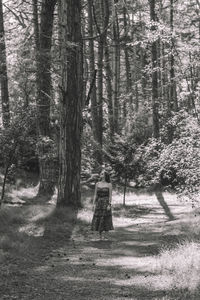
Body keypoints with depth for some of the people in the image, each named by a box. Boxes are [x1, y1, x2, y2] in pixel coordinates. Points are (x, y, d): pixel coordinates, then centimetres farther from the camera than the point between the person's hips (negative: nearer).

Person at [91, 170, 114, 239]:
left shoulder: (109, 184, -2)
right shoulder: (97, 184, 8)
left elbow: (110, 195, -4)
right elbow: (95, 195, 8)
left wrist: (109, 205, -12)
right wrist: (94, 204, 0)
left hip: (106, 203, -3)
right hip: (99, 203, 3)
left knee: (105, 219, -2)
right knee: (98, 219, 2)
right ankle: (100, 236, 10)